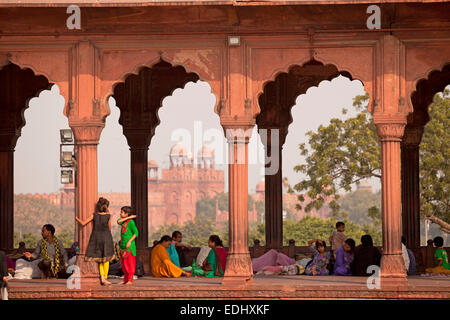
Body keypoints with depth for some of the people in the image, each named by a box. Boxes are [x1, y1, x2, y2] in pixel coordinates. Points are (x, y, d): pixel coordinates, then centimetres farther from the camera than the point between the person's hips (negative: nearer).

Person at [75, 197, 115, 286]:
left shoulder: (94, 215, -7)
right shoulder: (108, 216, -9)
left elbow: (83, 223, -6)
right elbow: (109, 228, 3)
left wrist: (77, 219, 15)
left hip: (96, 237, 2)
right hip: (106, 237, -2)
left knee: (99, 259, 13)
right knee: (106, 258, 10)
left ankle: (102, 277, 1)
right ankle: (105, 278, 8)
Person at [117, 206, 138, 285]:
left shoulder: (131, 222, -10)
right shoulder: (124, 221, 13)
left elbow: (136, 233, -13)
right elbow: (118, 222, -6)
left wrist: (130, 241, -19)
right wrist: (128, 217, -6)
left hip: (129, 246, -8)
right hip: (123, 246, 8)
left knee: (130, 262, -5)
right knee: (124, 263, 10)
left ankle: (130, 280, -5)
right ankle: (125, 279, 17)